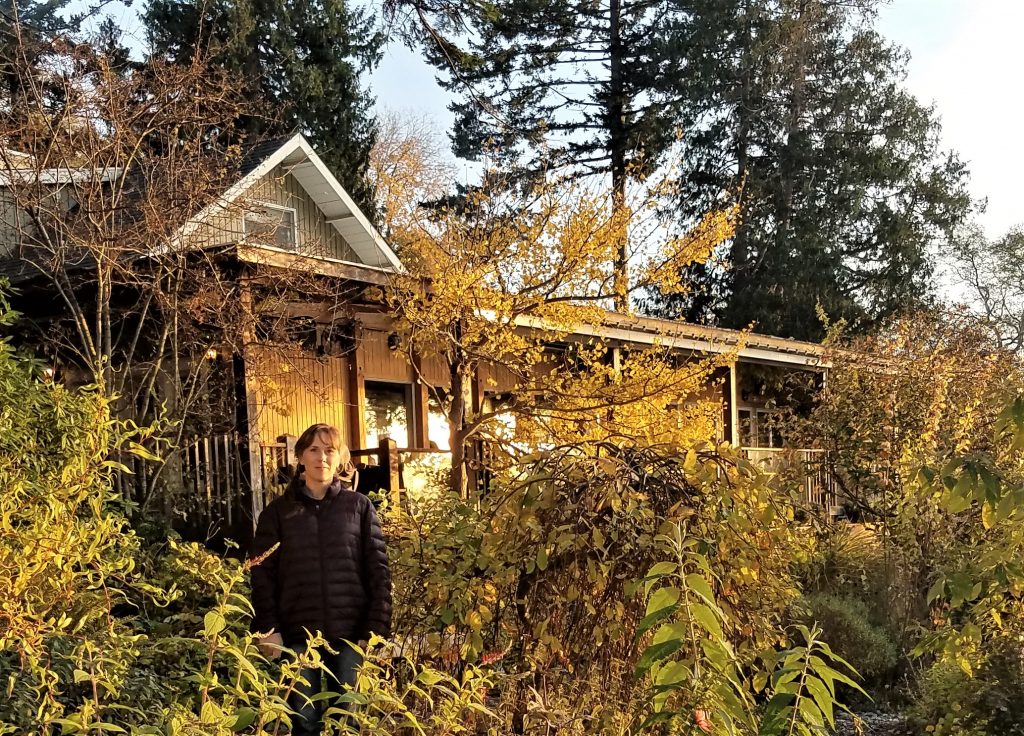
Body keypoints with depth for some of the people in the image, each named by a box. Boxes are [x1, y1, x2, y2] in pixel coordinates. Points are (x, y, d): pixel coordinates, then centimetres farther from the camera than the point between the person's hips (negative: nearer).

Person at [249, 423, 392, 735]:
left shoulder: (360, 507, 6)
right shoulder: (279, 510, 6)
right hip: (298, 634, 0)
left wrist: (377, 629, -5)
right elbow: (262, 573, 3)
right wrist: (267, 628, -7)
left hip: (350, 633, 0)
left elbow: (378, 570, 2)